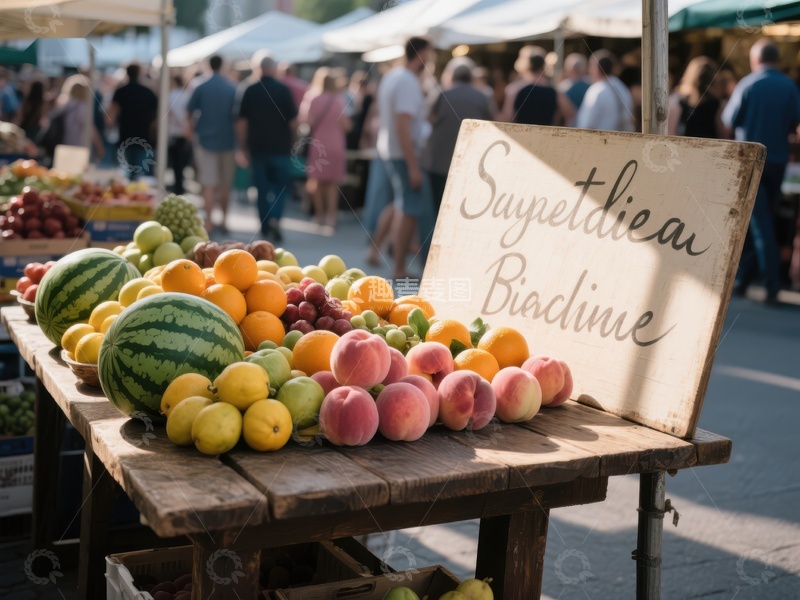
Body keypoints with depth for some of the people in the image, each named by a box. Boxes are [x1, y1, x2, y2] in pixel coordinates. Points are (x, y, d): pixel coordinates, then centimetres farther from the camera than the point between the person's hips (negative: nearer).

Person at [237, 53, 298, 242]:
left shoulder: (250, 91, 1)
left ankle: (265, 226, 15)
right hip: (281, 147, -2)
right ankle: (275, 217, -12)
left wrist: (243, 147, 12)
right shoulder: (283, 90, -7)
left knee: (262, 187, 11)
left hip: (257, 147, 2)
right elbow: (293, 120, -8)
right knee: (282, 184, 9)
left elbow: (241, 122, 3)